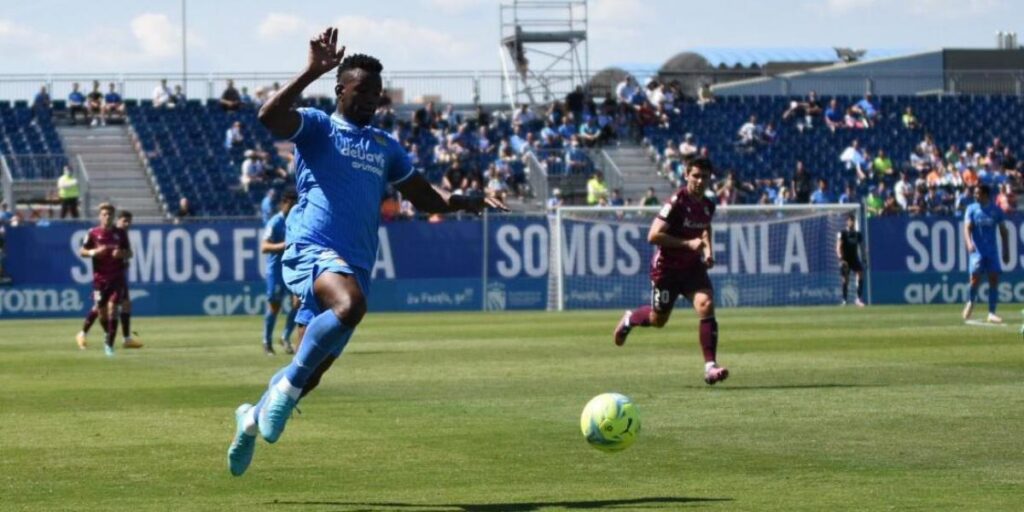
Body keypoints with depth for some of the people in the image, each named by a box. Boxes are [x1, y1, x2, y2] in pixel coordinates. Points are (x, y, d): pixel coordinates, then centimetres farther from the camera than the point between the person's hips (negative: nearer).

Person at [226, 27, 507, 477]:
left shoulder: (385, 146, 23)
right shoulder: (317, 127, 5)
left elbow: (425, 196, 26)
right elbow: (269, 117, -15)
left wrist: (465, 201, 6)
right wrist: (313, 72, -22)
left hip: (356, 264, 6)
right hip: (312, 248, -6)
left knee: (313, 370, 6)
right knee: (351, 304, -38)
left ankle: (253, 417, 32)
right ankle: (288, 384, -20)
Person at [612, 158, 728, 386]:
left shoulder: (708, 206, 0)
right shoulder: (677, 202, -21)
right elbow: (653, 236, -26)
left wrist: (708, 250, 4)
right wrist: (688, 243, -27)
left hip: (693, 267, 4)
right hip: (666, 268, -4)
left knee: (706, 306, -20)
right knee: (658, 320, 12)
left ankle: (710, 367, -19)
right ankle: (629, 319, 48)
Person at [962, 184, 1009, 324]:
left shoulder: (996, 210, 5)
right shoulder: (972, 209, 2)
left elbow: (1003, 231, 10)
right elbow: (967, 227, -9)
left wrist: (1006, 251, 7)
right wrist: (969, 243, -27)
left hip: (992, 251, 2)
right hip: (977, 250, -2)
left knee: (994, 279, -5)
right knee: (975, 277, -13)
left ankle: (992, 313, 1)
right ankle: (971, 302, 17)